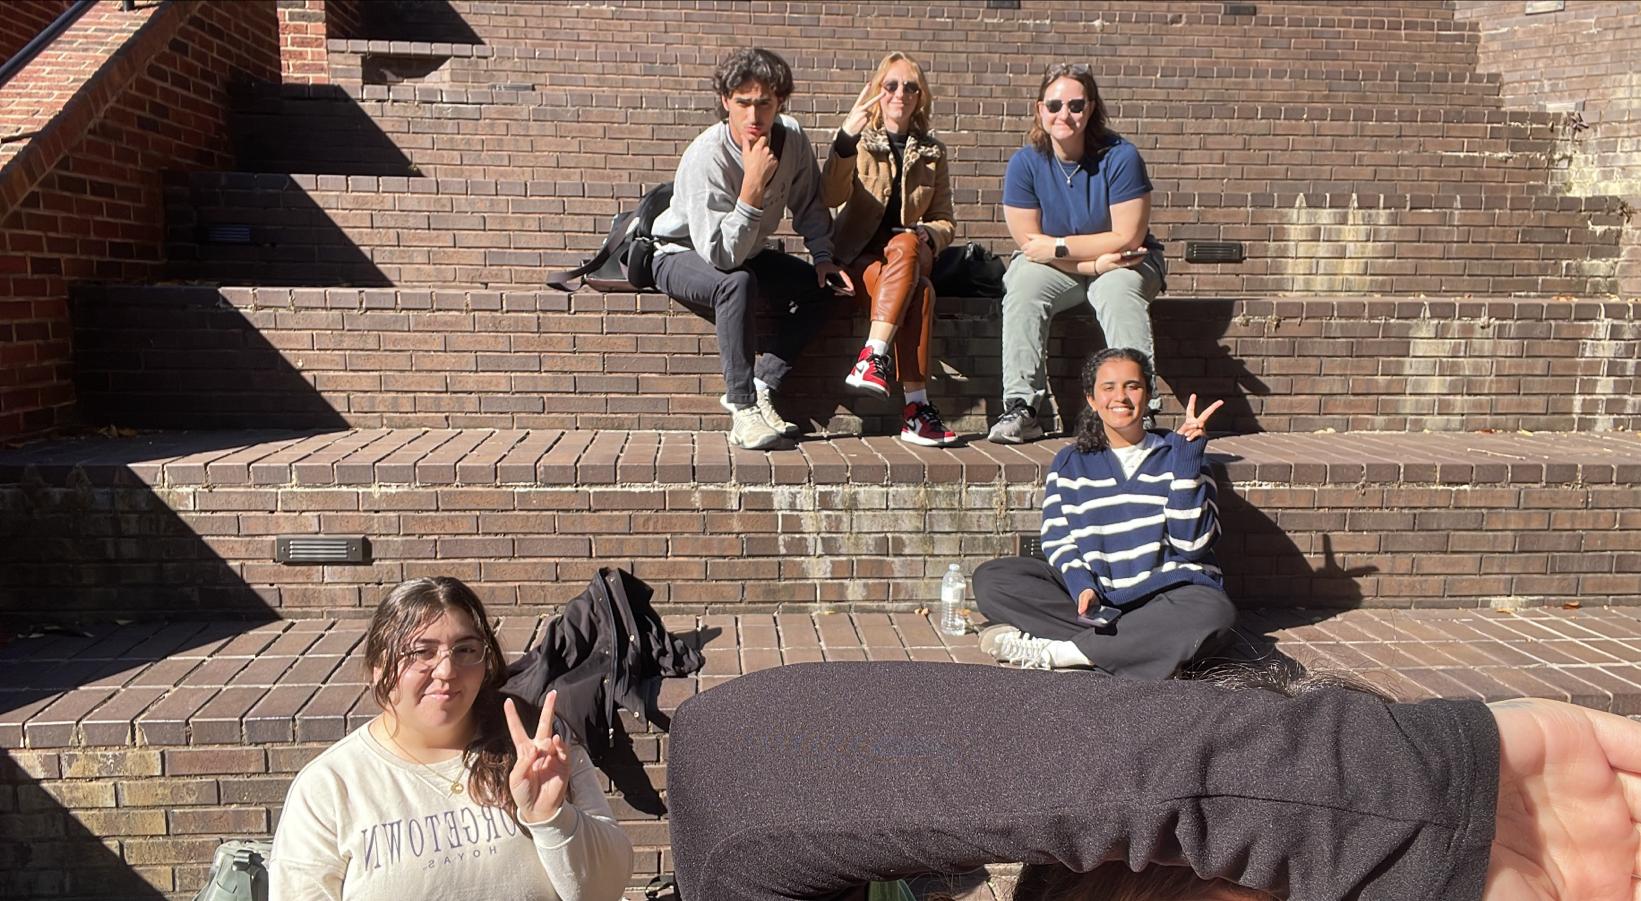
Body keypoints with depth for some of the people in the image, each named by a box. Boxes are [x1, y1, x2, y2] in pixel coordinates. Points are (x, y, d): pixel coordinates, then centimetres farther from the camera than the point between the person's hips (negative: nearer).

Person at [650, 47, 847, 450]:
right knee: (737, 283, -38)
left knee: (821, 287, -12)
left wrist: (824, 257, -7)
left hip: (745, 253, 7)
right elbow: (721, 254, -36)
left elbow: (809, 206, 6)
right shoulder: (706, 156, -31)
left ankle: (761, 386, -13)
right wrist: (753, 186, -42)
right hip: (681, 255, -6)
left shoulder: (792, 138, -13)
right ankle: (742, 407, -30)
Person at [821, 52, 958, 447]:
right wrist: (846, 137, -29)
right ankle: (915, 406, -41)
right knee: (919, 291, -35)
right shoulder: (858, 141, 6)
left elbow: (944, 222, 15)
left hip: (912, 252, 2)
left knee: (905, 246, -37)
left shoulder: (932, 153, 16)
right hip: (859, 256, -2)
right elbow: (831, 197, -14)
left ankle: (874, 358, -42)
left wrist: (924, 235, -10)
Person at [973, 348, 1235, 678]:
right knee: (990, 579, -17)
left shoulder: (1175, 455, 6)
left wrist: (1188, 456, -12)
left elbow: (1191, 542, -7)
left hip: (1166, 594, -1)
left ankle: (1056, 651, -31)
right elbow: (1058, 541, 1)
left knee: (1215, 612, -35)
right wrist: (1082, 587, -19)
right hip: (1092, 591, 2)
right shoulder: (1071, 463, 11)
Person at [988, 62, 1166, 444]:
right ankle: (1021, 409, -31)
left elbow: (1127, 238, -17)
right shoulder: (1024, 163, -10)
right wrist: (1095, 263, -22)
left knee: (1119, 292, -35)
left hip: (1124, 264, -1)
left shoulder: (1120, 157, -15)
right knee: (1022, 287, -29)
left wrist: (1059, 247, -20)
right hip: (1053, 269, 2)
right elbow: (1030, 244, -12)